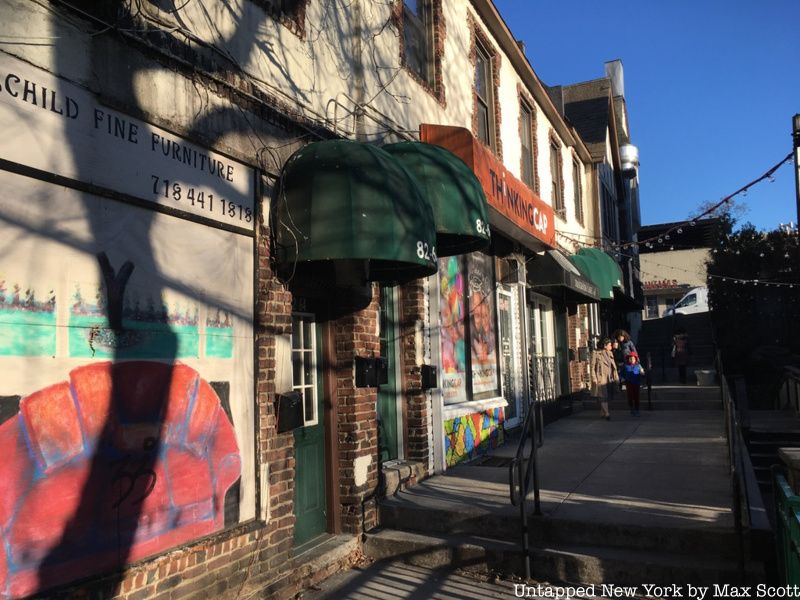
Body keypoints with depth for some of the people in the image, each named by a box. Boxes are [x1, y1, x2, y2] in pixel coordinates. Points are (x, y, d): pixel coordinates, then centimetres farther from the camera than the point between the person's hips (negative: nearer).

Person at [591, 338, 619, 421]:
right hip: (600, 379, -6)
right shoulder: (596, 354, -7)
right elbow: (593, 367, -7)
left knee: (607, 396, 10)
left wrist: (616, 377, 8)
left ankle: (603, 413, 20)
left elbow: (614, 366, 13)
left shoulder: (610, 353, 10)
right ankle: (606, 414, -9)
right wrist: (594, 379, -12)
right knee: (602, 396, -8)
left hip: (609, 379, 6)